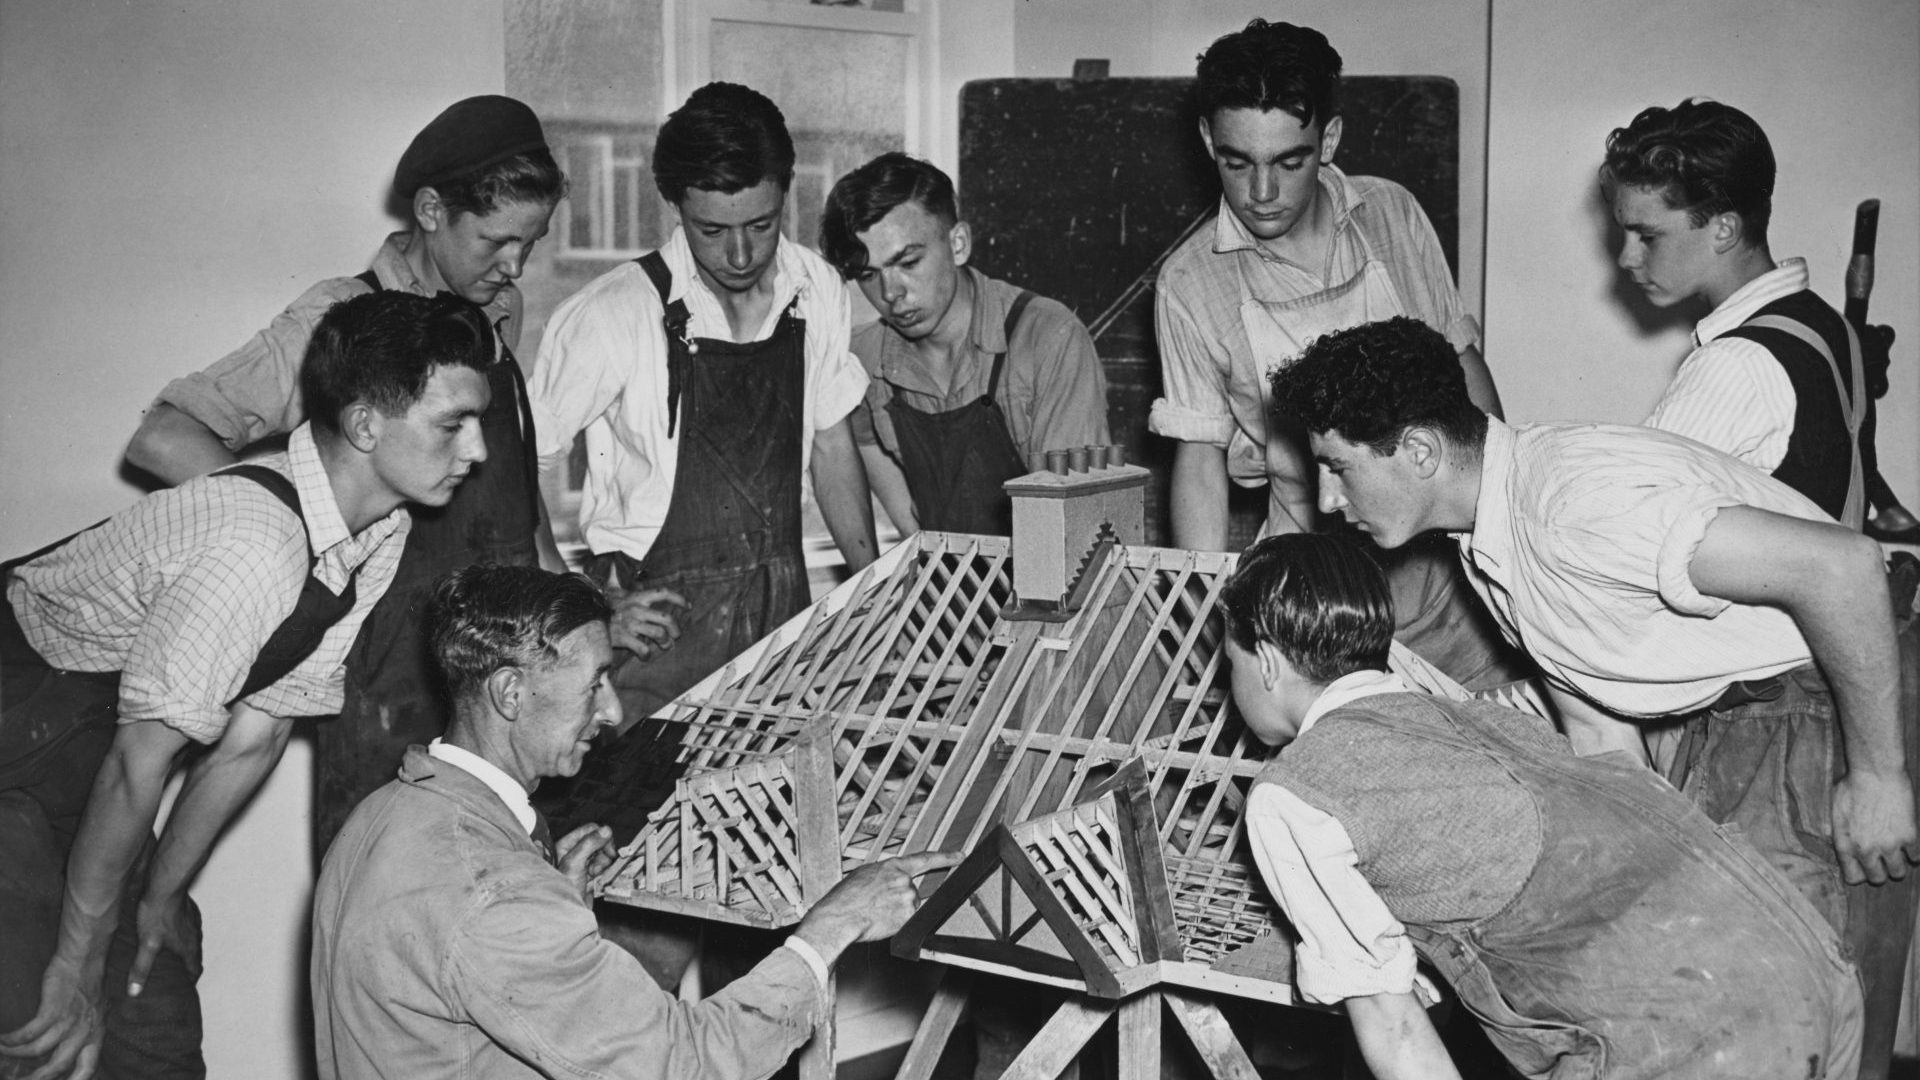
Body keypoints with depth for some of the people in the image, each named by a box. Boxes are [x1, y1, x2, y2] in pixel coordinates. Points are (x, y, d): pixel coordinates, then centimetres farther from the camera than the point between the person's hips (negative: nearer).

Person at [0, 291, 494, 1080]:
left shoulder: (383, 538, -6)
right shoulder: (254, 544, -32)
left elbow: (256, 735, 0)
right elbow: (138, 764, -26)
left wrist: (161, 898, 4)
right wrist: (75, 969, -17)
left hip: (87, 755, 8)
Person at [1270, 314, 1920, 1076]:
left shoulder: (1577, 499, -27)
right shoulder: (1489, 545, 4)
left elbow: (1842, 565, -31)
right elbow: (1601, 737, 12)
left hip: (1831, 708, -9)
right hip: (1724, 719, 9)